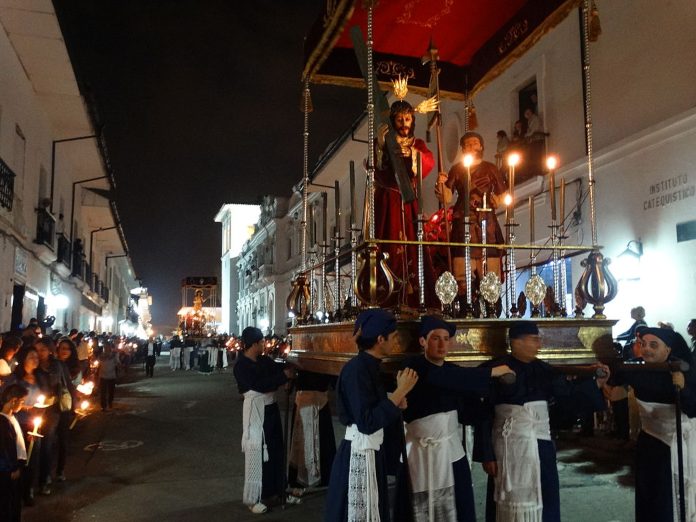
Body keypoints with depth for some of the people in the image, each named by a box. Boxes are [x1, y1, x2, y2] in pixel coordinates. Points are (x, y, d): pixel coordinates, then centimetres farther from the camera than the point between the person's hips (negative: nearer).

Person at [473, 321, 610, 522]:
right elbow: (484, 415, -10)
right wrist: (486, 454, -11)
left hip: (541, 445, 5)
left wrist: (595, 383, -10)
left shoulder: (542, 369, 5)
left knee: (543, 501, 14)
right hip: (511, 445, -5)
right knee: (515, 502, 5)